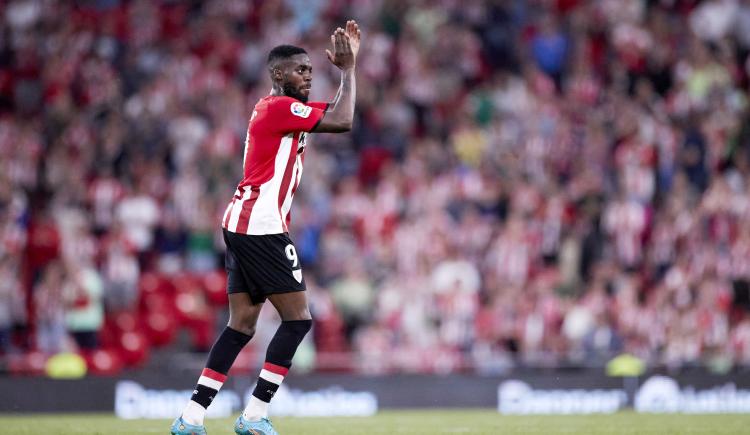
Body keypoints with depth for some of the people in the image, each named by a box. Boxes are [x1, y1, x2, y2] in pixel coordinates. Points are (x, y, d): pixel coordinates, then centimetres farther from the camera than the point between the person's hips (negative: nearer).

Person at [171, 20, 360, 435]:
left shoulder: (283, 110, 20)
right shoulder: (278, 107, -11)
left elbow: (335, 115, 29)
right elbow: (342, 122, -19)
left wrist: (348, 67, 21)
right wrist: (347, 69, -10)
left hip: (243, 225, 10)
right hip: (261, 226, -10)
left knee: (242, 325, 9)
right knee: (298, 319, -8)